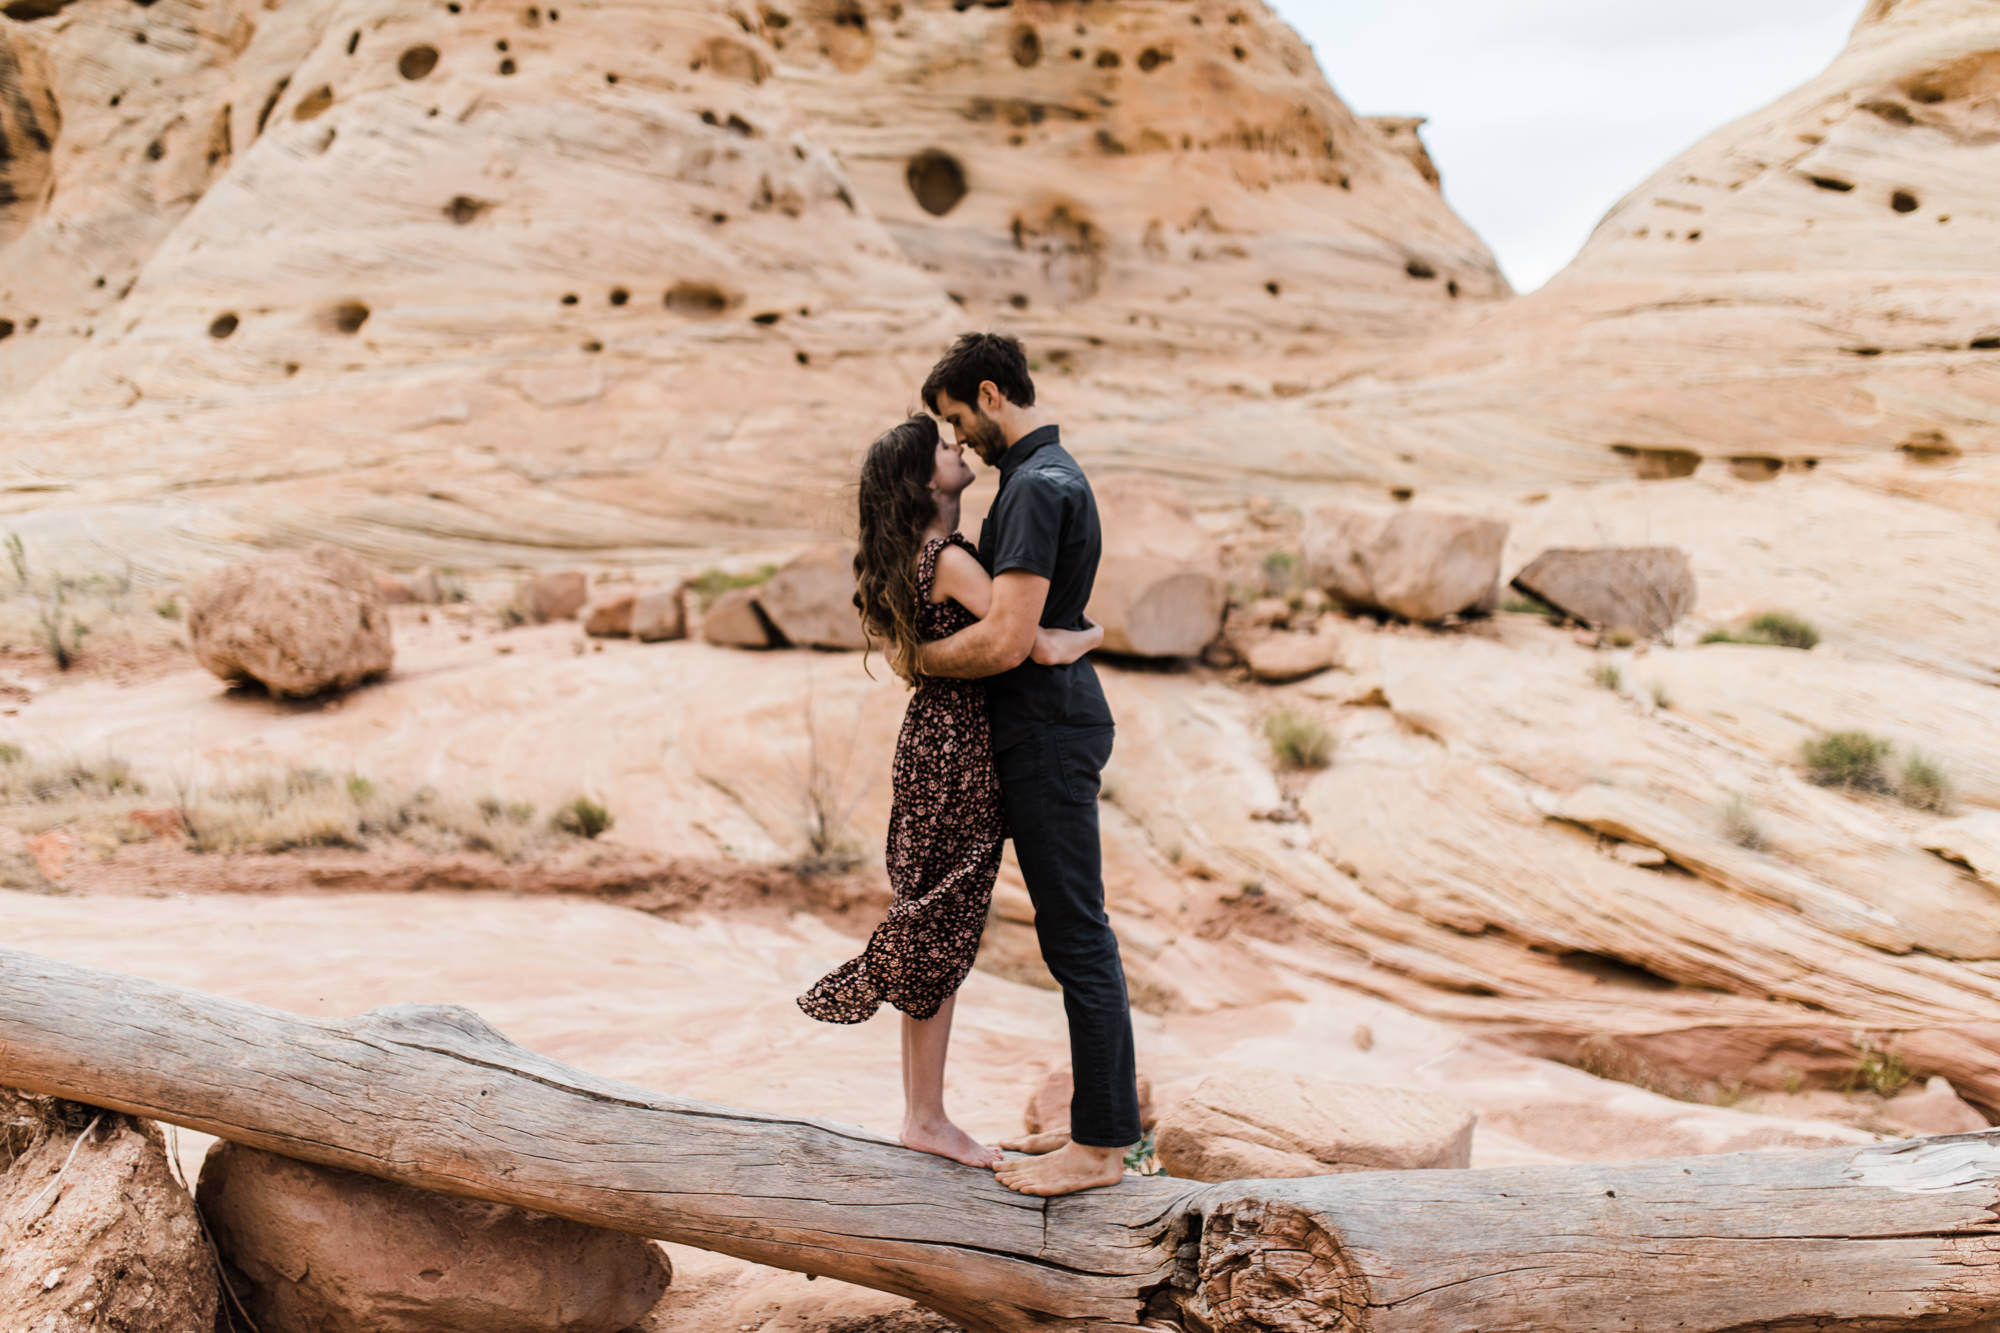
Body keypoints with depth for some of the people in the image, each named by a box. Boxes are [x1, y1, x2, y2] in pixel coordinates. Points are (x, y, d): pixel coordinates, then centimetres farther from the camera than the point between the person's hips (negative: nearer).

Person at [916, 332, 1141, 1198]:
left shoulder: (1038, 486, -17)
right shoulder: (1046, 474, 17)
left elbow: (1006, 641, -25)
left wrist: (918, 660, -9)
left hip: (1049, 735, -11)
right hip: (1045, 731, 11)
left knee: (1076, 934, -5)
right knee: (1075, 931, 15)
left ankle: (1102, 1145, 3)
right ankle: (1108, 1110, 25)